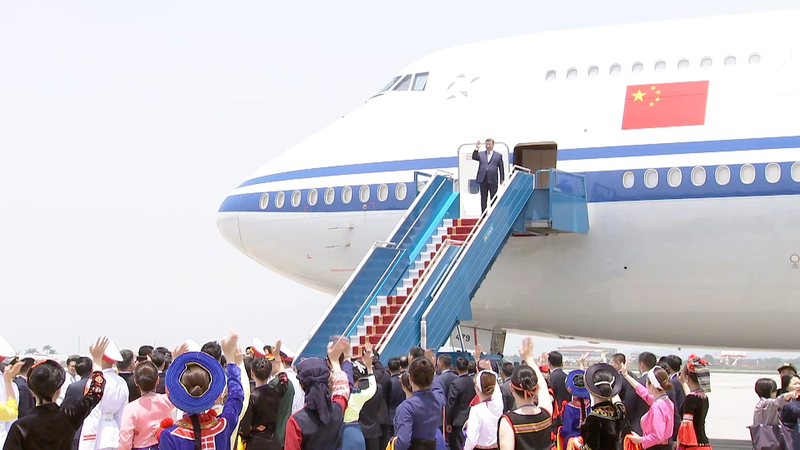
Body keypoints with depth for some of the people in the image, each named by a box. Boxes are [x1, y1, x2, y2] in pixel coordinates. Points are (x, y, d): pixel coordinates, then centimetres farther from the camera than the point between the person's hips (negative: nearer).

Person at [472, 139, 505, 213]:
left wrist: (502, 179, 0)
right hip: (483, 180, 2)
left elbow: (501, 168, 6)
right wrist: (476, 149, -17)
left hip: (493, 180, -2)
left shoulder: (498, 155, 7)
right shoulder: (481, 155, 13)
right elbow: (474, 157, -4)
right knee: (483, 198, 6)